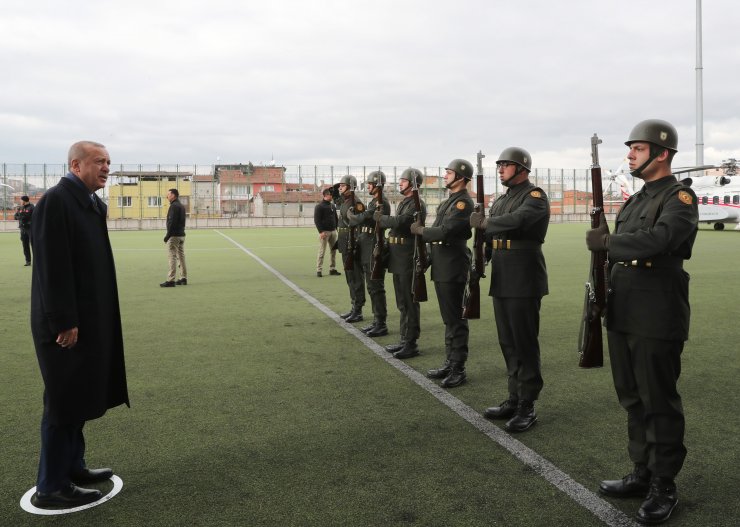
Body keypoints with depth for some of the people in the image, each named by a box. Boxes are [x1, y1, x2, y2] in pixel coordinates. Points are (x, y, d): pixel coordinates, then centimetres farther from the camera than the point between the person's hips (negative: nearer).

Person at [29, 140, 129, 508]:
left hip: (88, 318, 9)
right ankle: (52, 487, 14)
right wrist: (64, 322, -21)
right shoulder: (56, 201, -16)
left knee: (80, 395, 18)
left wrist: (81, 320, 15)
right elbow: (53, 267, -21)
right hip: (67, 322, -9)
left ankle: (71, 466, 32)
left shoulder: (91, 203, 11)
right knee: (65, 400, 0)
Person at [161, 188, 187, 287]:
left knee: (172, 257, -9)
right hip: (182, 235, 10)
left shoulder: (174, 206, -13)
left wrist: (167, 235, -16)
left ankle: (170, 280, -10)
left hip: (174, 236, -10)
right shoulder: (181, 206, 16)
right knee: (181, 256, 13)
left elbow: (172, 222, -20)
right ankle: (183, 278, 16)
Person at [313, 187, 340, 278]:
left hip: (333, 231, 7)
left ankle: (332, 269, 16)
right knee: (322, 251, -5)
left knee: (334, 251, 8)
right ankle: (319, 270, 0)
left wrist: (336, 228, 13)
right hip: (324, 232, -7)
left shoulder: (333, 205, 15)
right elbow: (317, 220, -12)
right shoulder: (319, 206, -7)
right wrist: (321, 231, -19)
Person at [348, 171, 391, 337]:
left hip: (375, 248, -10)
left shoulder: (382, 203, -14)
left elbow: (362, 219, -19)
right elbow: (363, 221, 19)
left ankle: (381, 325, 1)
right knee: (372, 287, 14)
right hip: (367, 249, 10)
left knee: (376, 287, -6)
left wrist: (350, 215, -1)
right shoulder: (373, 202, 18)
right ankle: (377, 321, 22)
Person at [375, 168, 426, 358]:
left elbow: (399, 222, -25)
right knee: (402, 303, 15)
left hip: (408, 258, -9)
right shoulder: (402, 203, 17)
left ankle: (411, 344, 4)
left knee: (409, 303, -3)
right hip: (398, 258, 9)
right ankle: (404, 340, 24)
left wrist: (379, 217, -10)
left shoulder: (417, 204, -13)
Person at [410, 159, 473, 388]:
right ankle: (450, 362, 24)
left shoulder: (463, 202, -14)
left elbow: (444, 232, -22)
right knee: (448, 318, 15)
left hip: (453, 268, -10)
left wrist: (420, 230, -9)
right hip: (441, 266, 10)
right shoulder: (449, 201, 17)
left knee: (455, 319, -3)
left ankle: (458, 369, 4)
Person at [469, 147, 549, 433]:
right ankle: (514, 399, 23)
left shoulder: (534, 196, -8)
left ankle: (527, 407, 6)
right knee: (508, 343, 13)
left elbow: (518, 221, -27)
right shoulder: (500, 201, 18)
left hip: (524, 280, -8)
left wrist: (484, 222, -14)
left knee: (524, 343, -3)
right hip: (501, 280, 8)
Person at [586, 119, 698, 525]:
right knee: (633, 399, 15)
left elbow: (657, 240, -28)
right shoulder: (634, 200, 16)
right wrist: (602, 284, 6)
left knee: (659, 403, 3)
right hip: (623, 316, 8)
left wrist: (606, 241, -18)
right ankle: (642, 474, 29)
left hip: (658, 320, -8)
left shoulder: (680, 198, -9)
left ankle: (663, 486, 16)